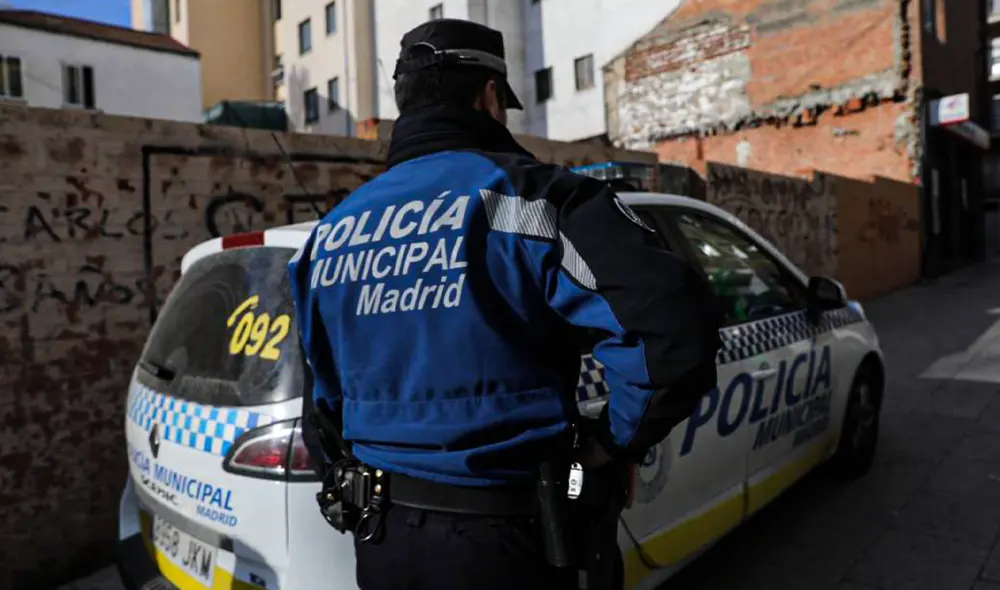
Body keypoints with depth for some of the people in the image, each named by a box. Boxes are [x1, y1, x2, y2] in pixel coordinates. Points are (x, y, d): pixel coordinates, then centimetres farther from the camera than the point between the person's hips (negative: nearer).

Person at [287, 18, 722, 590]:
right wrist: (610, 446, -10)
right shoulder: (522, 195, -14)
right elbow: (674, 330, -24)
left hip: (380, 535, 6)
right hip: (503, 539, -5)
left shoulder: (331, 230, 6)